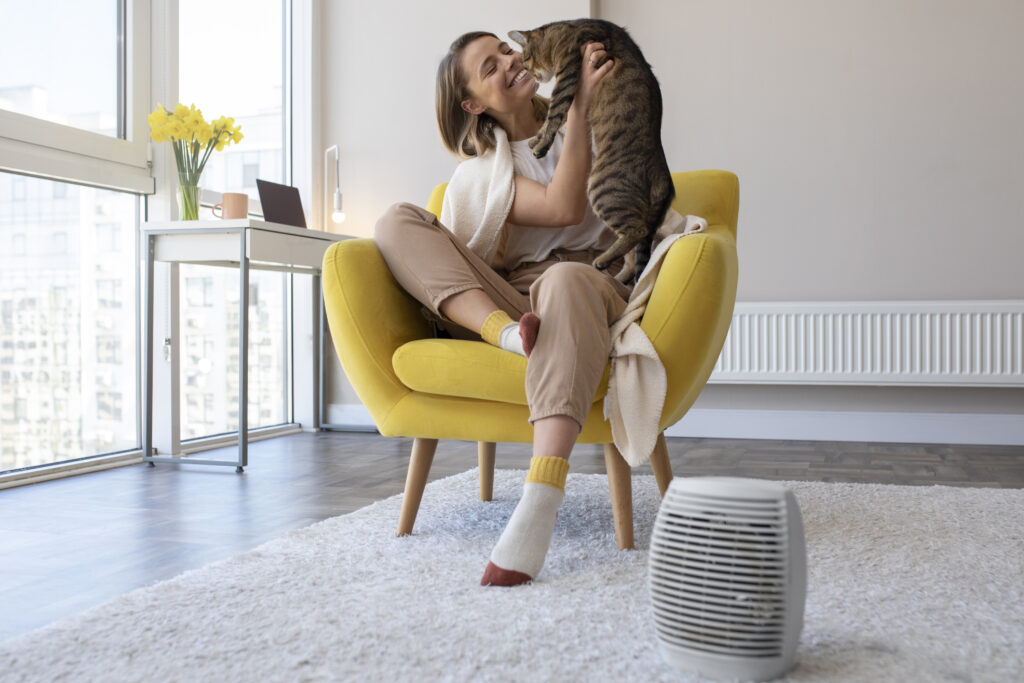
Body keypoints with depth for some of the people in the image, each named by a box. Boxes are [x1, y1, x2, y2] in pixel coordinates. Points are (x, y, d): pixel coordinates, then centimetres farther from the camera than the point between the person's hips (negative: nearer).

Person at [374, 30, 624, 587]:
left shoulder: (575, 125, 20)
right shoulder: (481, 171, 10)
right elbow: (563, 208, -9)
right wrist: (580, 103, -10)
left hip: (590, 285, 0)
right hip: (505, 299, 1)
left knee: (564, 281, -41)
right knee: (397, 222, -14)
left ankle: (537, 510, -56)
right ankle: (506, 332, -39)